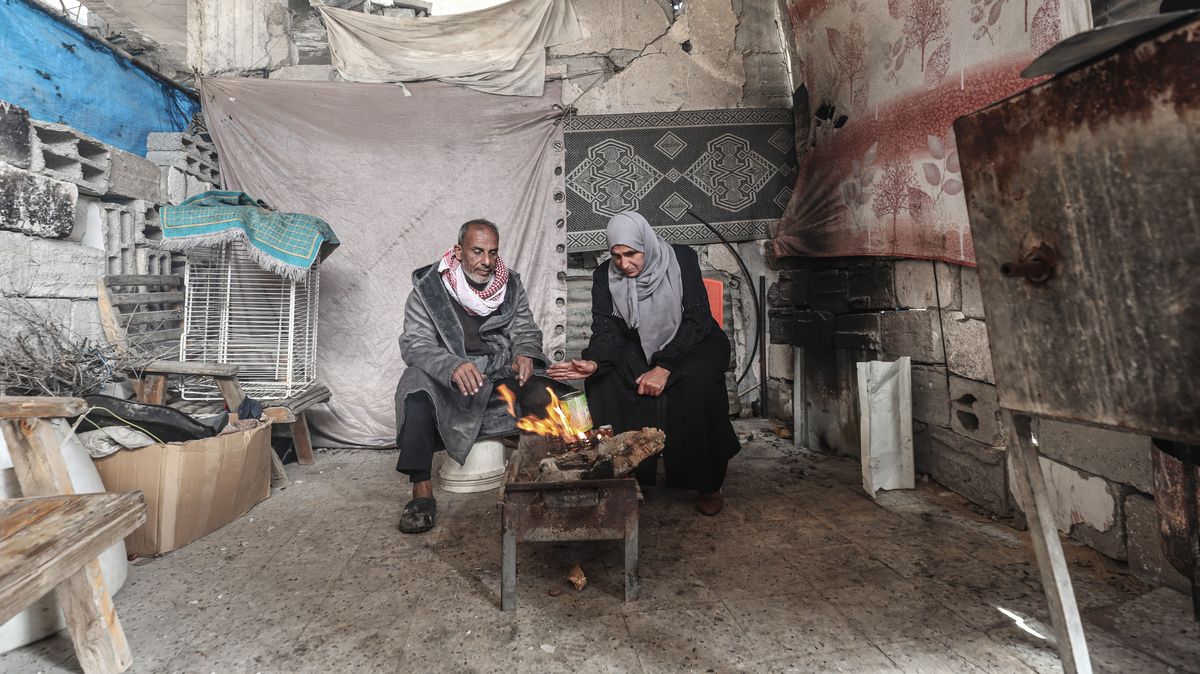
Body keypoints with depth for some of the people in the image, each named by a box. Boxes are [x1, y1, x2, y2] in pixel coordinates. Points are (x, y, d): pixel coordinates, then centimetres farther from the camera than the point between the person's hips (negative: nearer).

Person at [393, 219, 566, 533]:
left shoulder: (511, 285, 7)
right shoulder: (428, 288, -5)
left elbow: (526, 331, 8)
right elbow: (414, 344, -14)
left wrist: (525, 354, -18)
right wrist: (452, 366, -35)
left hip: (502, 376, 2)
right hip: (448, 381, -2)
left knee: (542, 393, -24)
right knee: (417, 381, -33)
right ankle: (422, 491, -29)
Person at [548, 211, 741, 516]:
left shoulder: (681, 259, -14)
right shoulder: (605, 276, -5)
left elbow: (696, 320, -18)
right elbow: (606, 331, -11)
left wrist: (664, 368, -28)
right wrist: (593, 362, -35)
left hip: (692, 343, -3)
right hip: (641, 350, 3)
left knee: (699, 376, -35)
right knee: (602, 382, -23)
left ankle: (709, 485, -18)